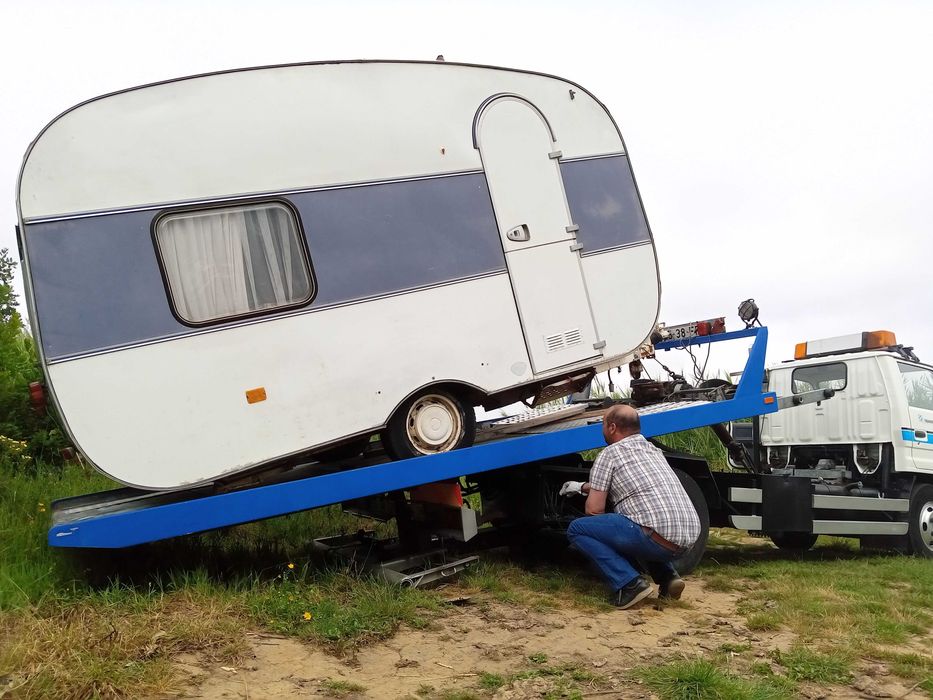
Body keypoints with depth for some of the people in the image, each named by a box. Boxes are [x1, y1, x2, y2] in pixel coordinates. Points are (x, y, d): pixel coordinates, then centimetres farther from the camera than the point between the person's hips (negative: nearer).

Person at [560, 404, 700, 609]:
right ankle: (667, 577, 16)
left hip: (659, 538, -8)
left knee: (577, 529, 3)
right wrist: (583, 487, 47)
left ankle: (629, 584, -10)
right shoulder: (653, 450, 24)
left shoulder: (610, 454, 2)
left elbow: (594, 510, -1)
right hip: (689, 539, 8)